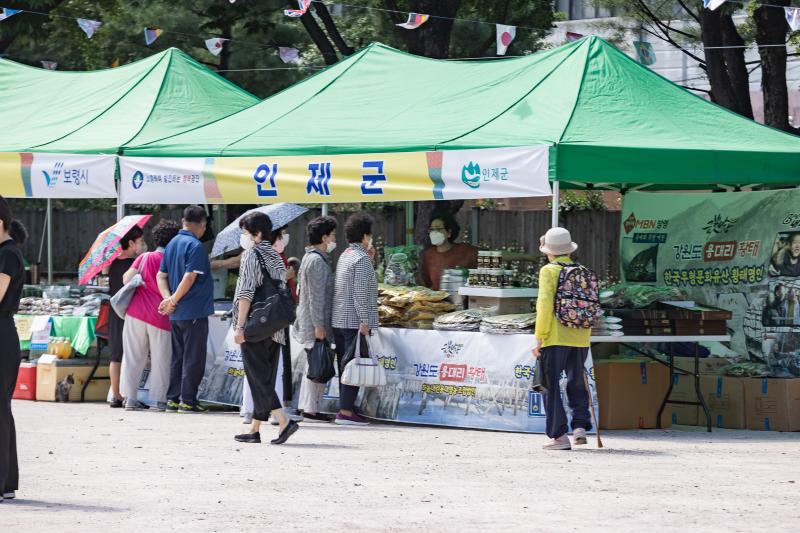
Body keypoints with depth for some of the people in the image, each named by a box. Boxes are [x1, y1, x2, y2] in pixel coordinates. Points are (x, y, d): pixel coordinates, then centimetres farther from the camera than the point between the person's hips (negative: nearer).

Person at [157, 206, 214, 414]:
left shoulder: (172, 244, 12)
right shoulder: (195, 246, -14)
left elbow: (161, 275, 11)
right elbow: (190, 277, -21)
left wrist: (168, 298, -1)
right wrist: (174, 300, -12)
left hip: (176, 314, 8)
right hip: (195, 311, -8)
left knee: (178, 357, 13)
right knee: (193, 358, -2)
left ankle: (172, 399, 13)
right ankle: (188, 401, -2)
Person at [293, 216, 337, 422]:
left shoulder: (311, 258, 17)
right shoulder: (317, 261, -16)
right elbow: (316, 296, -20)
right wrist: (318, 325, -21)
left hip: (308, 321, 10)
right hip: (315, 322, -10)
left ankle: (305, 406, 19)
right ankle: (311, 410, -5)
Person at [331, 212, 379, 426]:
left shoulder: (345, 255, 15)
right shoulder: (362, 258, -13)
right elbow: (360, 292, -18)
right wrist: (365, 321, -18)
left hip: (338, 320, 9)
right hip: (354, 321, -9)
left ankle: (346, 406, 16)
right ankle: (346, 411, -10)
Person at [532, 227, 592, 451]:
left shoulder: (549, 271, -5)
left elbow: (545, 304, -13)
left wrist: (539, 338, -10)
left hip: (556, 338, -5)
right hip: (580, 339, 5)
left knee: (551, 385, 1)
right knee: (577, 383, 19)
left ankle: (559, 435, -4)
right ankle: (580, 426, 4)